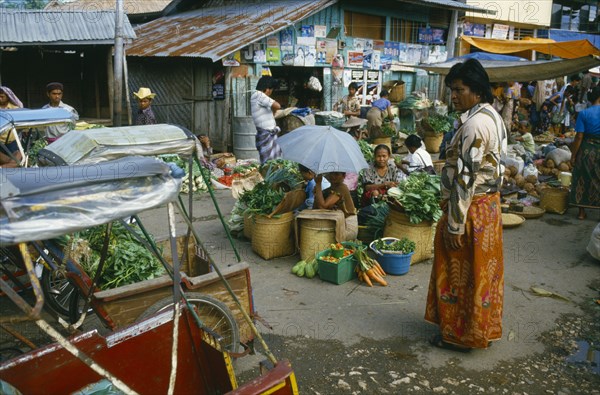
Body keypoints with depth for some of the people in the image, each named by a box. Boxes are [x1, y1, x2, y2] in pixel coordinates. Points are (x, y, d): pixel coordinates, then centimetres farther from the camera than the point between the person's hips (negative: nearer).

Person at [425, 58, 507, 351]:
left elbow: (465, 178, -25)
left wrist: (455, 224, -21)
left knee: (461, 272, 5)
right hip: (489, 203, 10)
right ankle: (481, 327, 36)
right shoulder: (492, 116, 8)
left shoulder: (474, 124, -24)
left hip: (472, 207, -10)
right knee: (481, 270, 20)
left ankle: (460, 335, 20)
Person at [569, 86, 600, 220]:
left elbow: (579, 137, -10)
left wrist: (573, 155, -4)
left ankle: (582, 212, 15)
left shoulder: (584, 113, -8)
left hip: (586, 151, 0)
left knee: (583, 180, 9)